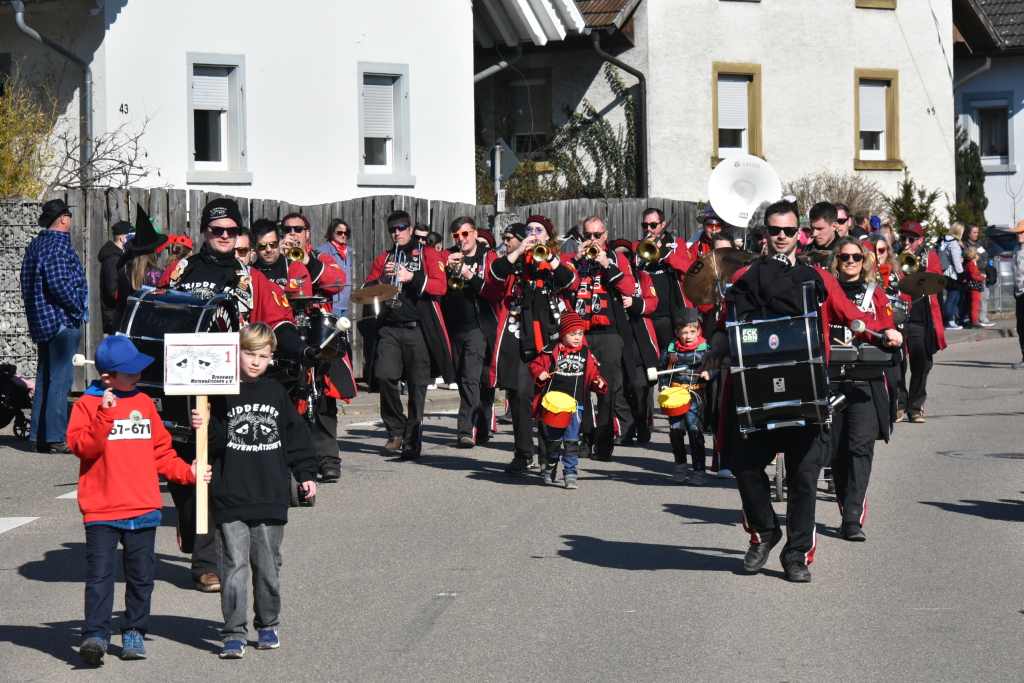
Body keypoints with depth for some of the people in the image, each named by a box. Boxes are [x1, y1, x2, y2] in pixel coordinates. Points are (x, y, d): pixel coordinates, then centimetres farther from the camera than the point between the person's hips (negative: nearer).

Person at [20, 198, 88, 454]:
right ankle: (55, 438, -8)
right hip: (62, 321, -10)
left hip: (42, 322, 10)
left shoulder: (36, 244, 15)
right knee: (61, 378, -8)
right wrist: (78, 309, -11)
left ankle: (40, 435, 16)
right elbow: (59, 284, -24)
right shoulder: (58, 244, -14)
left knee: (45, 378, 13)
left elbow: (29, 284, 19)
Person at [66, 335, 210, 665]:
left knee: (141, 575, 8)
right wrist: (104, 415, -22)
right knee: (99, 574, -10)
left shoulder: (144, 403, 13)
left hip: (144, 508, 4)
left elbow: (161, 451, 17)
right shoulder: (87, 404, 0)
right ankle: (95, 635, -10)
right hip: (101, 510, -4)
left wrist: (187, 472, 6)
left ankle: (134, 633, 19)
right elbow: (81, 446, -14)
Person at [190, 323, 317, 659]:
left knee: (268, 565, 11)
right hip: (230, 499, -3)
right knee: (235, 565, -5)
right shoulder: (223, 394, 0)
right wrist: (203, 426, -24)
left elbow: (295, 436, 15)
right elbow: (214, 442, -4)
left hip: (270, 496, 3)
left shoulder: (276, 394, 9)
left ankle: (268, 625, 25)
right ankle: (234, 634, -2)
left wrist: (305, 474, 11)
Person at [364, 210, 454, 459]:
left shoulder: (428, 254, 7)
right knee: (386, 376, -13)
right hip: (389, 327, 3)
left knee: (417, 384, -2)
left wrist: (411, 278, -18)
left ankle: (412, 440, 8)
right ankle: (396, 431, 6)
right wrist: (383, 279, -7)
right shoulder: (383, 259, 18)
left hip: (419, 328, -2)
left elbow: (441, 286, -7)